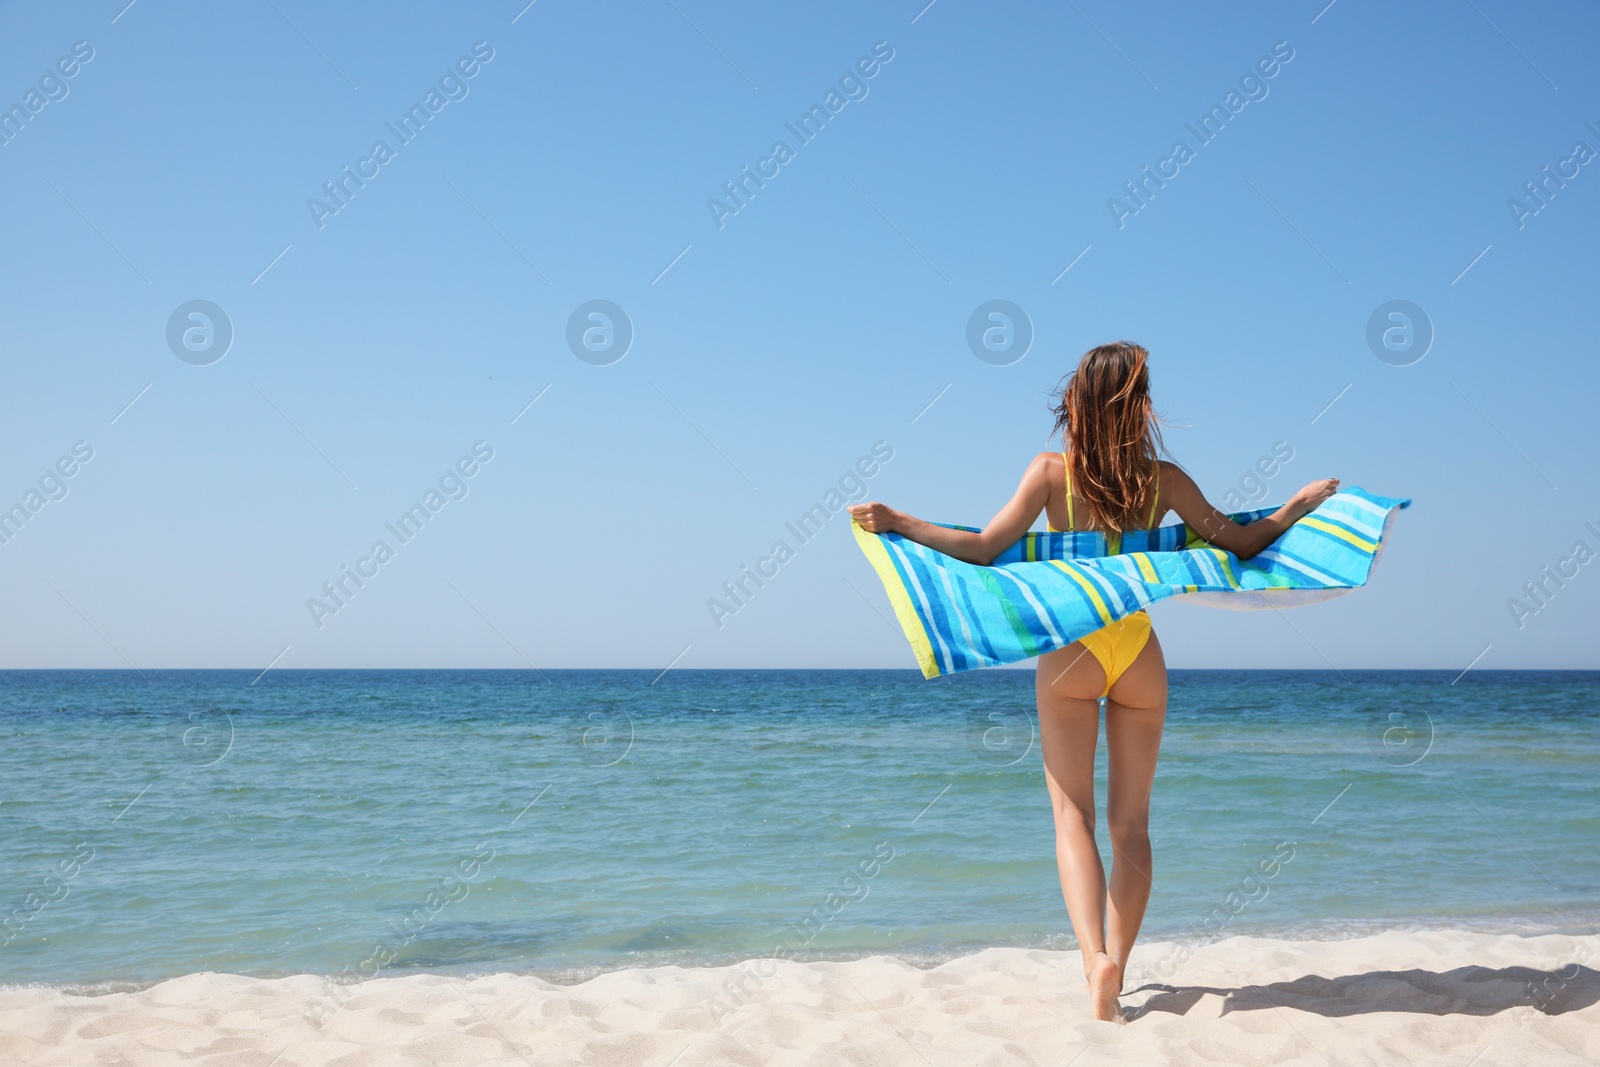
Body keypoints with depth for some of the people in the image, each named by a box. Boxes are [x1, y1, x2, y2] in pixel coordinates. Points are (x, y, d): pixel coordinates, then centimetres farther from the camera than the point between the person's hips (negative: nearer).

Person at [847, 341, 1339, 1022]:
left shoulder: (1052, 472, -4)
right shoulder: (1165, 479, 1)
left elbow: (985, 547, -8)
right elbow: (1240, 542, 8)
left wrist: (899, 523, 1)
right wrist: (1301, 504, 24)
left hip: (1070, 656, -2)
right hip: (1140, 654, 2)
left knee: (1071, 813, -2)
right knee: (1131, 821, 11)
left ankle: (1095, 958, -23)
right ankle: (1113, 973, 15)